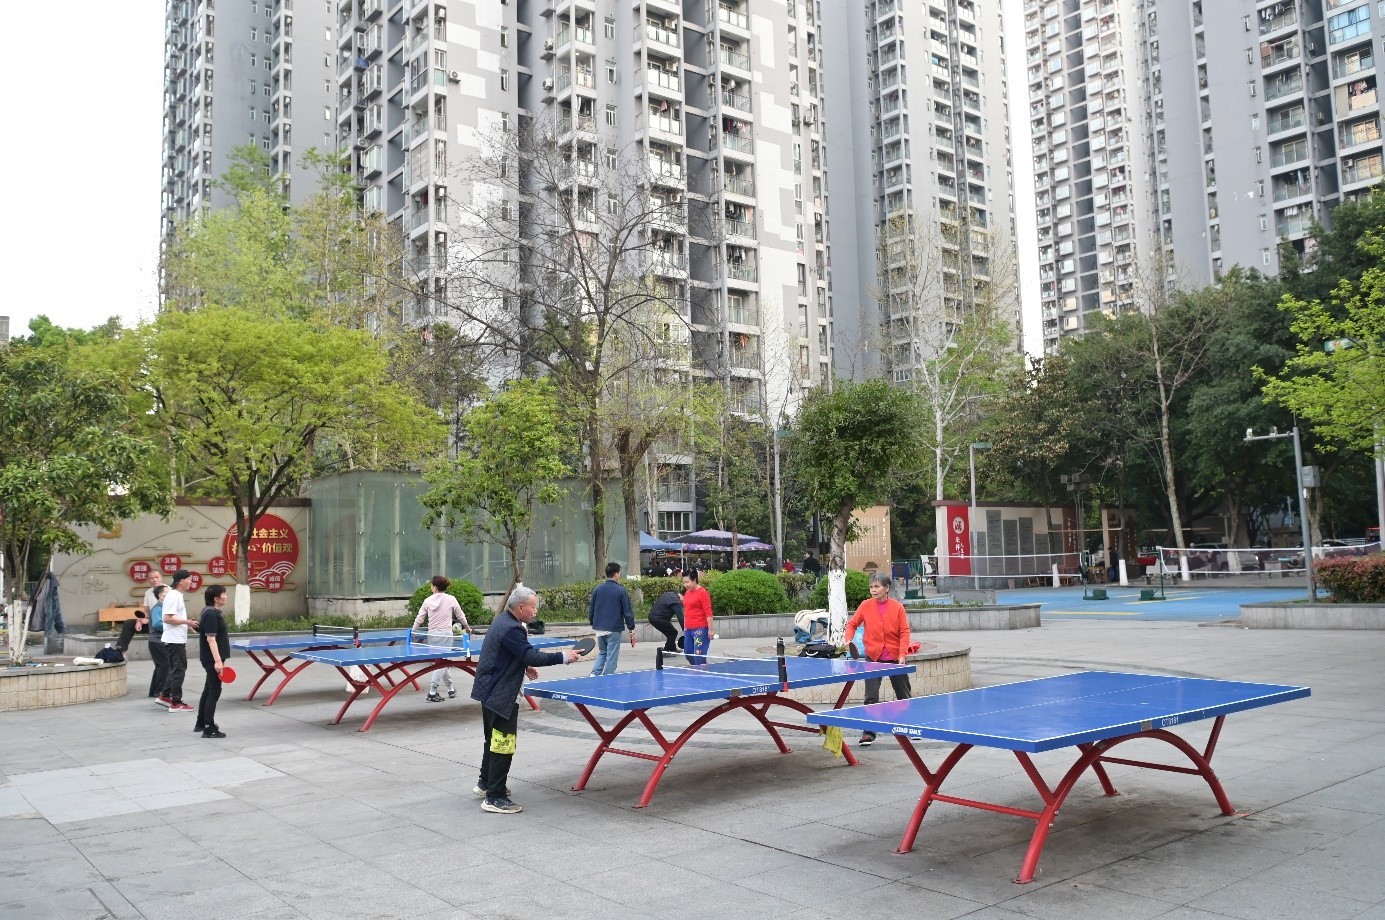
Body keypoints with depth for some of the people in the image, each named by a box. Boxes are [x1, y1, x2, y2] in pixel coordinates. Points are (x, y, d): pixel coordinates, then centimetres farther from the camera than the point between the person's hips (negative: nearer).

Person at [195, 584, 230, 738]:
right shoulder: (211, 614, -19)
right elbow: (211, 639, -24)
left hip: (212, 660, 11)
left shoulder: (211, 612, 12)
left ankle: (201, 723, 30)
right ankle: (209, 729, -5)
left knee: (208, 691, 19)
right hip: (213, 660, -11)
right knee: (214, 692, -7)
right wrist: (218, 661, -27)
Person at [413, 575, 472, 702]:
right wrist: (467, 628, 23)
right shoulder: (451, 599, -5)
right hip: (446, 633, -3)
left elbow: (419, 619, 2)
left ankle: (451, 689, 24)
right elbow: (461, 616, 6)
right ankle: (432, 693, -6)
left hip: (432, 633, 3)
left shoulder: (428, 601, -1)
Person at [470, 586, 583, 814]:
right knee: (503, 744, -6)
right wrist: (563, 656, -25)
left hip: (489, 690, 11)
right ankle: (494, 797, -2)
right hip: (500, 695, -11)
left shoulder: (502, 621, 10)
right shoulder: (511, 629, -24)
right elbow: (531, 656, -29)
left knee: (493, 739, 24)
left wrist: (525, 667, 11)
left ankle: (485, 783, 38)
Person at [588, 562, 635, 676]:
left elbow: (591, 610, 9)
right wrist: (632, 630, -2)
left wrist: (593, 624, 21)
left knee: (602, 653, 20)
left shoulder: (598, 589, 4)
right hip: (614, 629, -5)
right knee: (611, 656, 4)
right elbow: (628, 612, -8)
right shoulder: (621, 591, -9)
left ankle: (594, 674, 4)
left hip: (599, 629, 5)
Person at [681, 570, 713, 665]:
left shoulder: (702, 592, -9)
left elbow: (708, 613, -12)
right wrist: (685, 627, 19)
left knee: (699, 656, -8)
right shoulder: (687, 592, 13)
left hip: (700, 629, -8)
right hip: (688, 629, 8)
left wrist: (710, 630, -15)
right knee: (688, 653, 9)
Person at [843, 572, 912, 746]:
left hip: (895, 658, 0)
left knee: (903, 694, 14)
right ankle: (869, 733, -3)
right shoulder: (865, 606, -4)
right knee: (871, 697, -7)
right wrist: (848, 639, -13)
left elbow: (904, 632, -7)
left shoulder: (897, 607, -7)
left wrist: (902, 654, -16)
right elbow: (852, 624, 4)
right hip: (873, 657, 0)